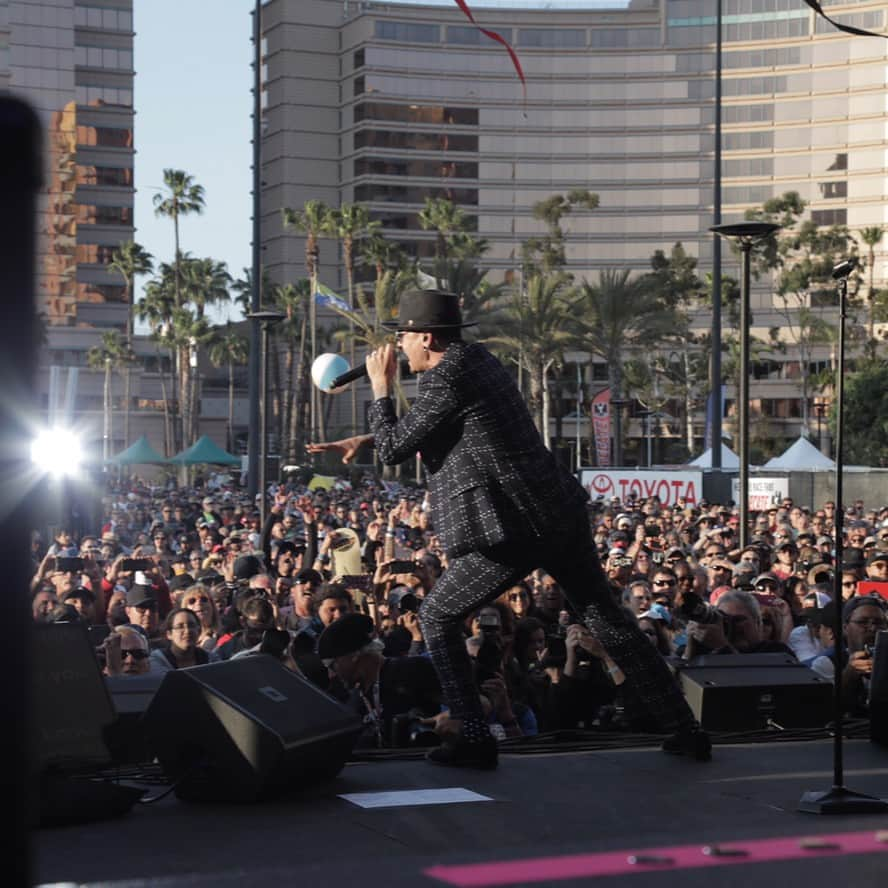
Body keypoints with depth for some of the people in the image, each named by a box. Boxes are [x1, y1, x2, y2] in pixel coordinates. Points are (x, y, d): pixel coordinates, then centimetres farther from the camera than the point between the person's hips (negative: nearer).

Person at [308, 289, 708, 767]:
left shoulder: (446, 378, -12)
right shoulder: (477, 359, 16)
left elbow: (393, 450, -6)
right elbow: (418, 432, 30)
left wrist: (380, 388, 6)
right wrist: (362, 439, 27)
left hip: (510, 530, -8)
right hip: (561, 513, 8)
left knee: (437, 617, 9)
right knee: (607, 619, 15)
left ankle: (472, 737, 4)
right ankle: (684, 728, 16)